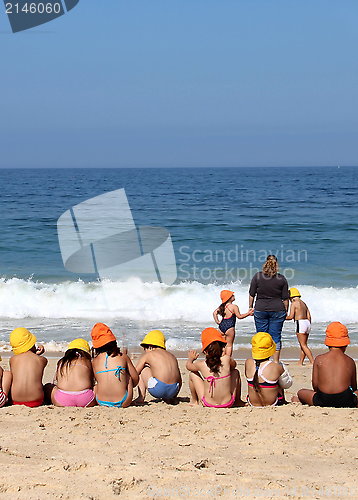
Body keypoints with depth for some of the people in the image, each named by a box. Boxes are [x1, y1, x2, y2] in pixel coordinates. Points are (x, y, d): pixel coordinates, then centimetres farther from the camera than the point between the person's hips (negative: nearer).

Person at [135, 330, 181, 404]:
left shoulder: (148, 354, 9)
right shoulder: (172, 356, 22)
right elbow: (179, 381, 23)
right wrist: (173, 396, 37)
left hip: (158, 390, -6)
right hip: (174, 391, 6)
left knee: (142, 368, 18)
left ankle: (141, 397, 9)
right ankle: (168, 399, 22)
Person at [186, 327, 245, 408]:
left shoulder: (202, 365, -13)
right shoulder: (226, 359, -16)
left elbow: (188, 365, 11)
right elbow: (234, 364, 10)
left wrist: (190, 358, 31)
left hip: (208, 403, 0)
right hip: (228, 403, 1)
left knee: (193, 374, 16)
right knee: (235, 372, 23)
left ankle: (194, 401, 34)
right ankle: (237, 401, 37)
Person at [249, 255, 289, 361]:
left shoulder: (257, 276, -3)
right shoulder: (281, 279, -2)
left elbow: (251, 295, 1)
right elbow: (285, 298, 1)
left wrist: (250, 307, 12)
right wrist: (286, 311, 12)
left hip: (260, 310, 0)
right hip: (277, 310, 0)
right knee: (276, 337, 6)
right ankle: (276, 362, 7)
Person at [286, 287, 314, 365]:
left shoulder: (294, 303, -5)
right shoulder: (303, 303, 18)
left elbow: (291, 317, -11)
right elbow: (309, 316, 16)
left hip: (300, 323, -9)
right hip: (307, 322, 9)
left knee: (303, 345, -7)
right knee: (303, 345, 13)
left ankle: (313, 362, -15)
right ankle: (300, 363, 17)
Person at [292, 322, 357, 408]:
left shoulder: (319, 359, 6)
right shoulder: (350, 361, 9)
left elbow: (315, 385, 4)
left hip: (323, 402, 2)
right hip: (346, 402, -2)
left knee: (301, 393, 30)